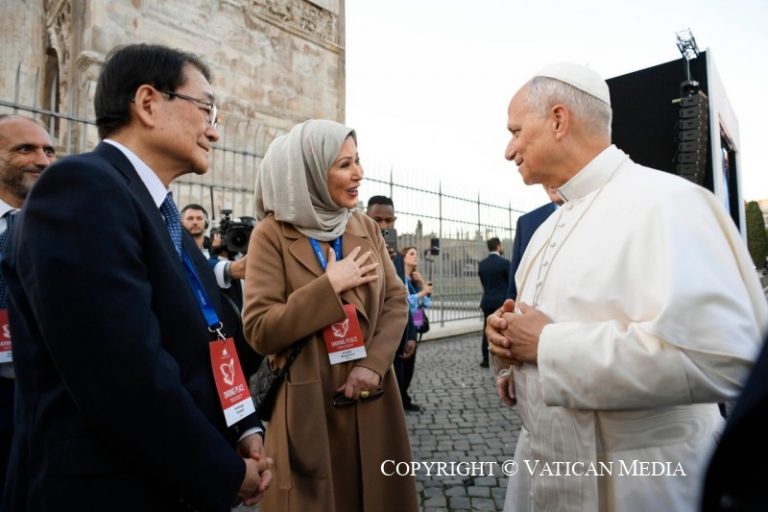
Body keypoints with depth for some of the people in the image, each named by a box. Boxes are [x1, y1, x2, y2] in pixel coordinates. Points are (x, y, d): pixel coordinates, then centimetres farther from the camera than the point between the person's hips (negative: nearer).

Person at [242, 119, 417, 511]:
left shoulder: (366, 228, 5)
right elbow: (260, 330, -15)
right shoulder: (272, 235, -9)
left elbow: (396, 301, 2)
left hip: (370, 400, 4)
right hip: (308, 407, -4)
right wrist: (330, 286, -19)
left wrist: (373, 364, -13)